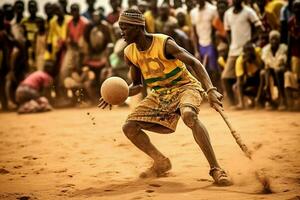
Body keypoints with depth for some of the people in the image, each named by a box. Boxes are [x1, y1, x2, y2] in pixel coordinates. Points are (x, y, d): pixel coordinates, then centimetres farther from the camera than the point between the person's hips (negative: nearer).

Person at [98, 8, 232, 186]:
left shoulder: (164, 43, -22)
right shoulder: (130, 53, -2)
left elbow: (194, 63, -27)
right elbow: (137, 85, 10)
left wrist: (211, 90, -41)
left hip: (184, 86, -7)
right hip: (158, 94, 7)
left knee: (189, 115, -39)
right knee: (129, 127, -4)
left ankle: (216, 168, -35)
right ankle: (161, 163, 14)